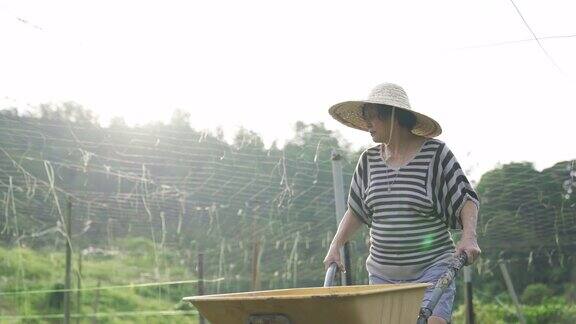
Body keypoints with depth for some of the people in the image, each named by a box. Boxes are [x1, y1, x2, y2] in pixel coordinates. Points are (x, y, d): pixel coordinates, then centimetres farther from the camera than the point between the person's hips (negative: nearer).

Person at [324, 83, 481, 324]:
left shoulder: (435, 154, -4)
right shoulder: (369, 160, 10)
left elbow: (466, 199, -3)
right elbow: (356, 209, 20)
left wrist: (469, 237, -19)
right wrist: (335, 247, 12)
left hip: (431, 270, -4)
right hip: (382, 273, 5)